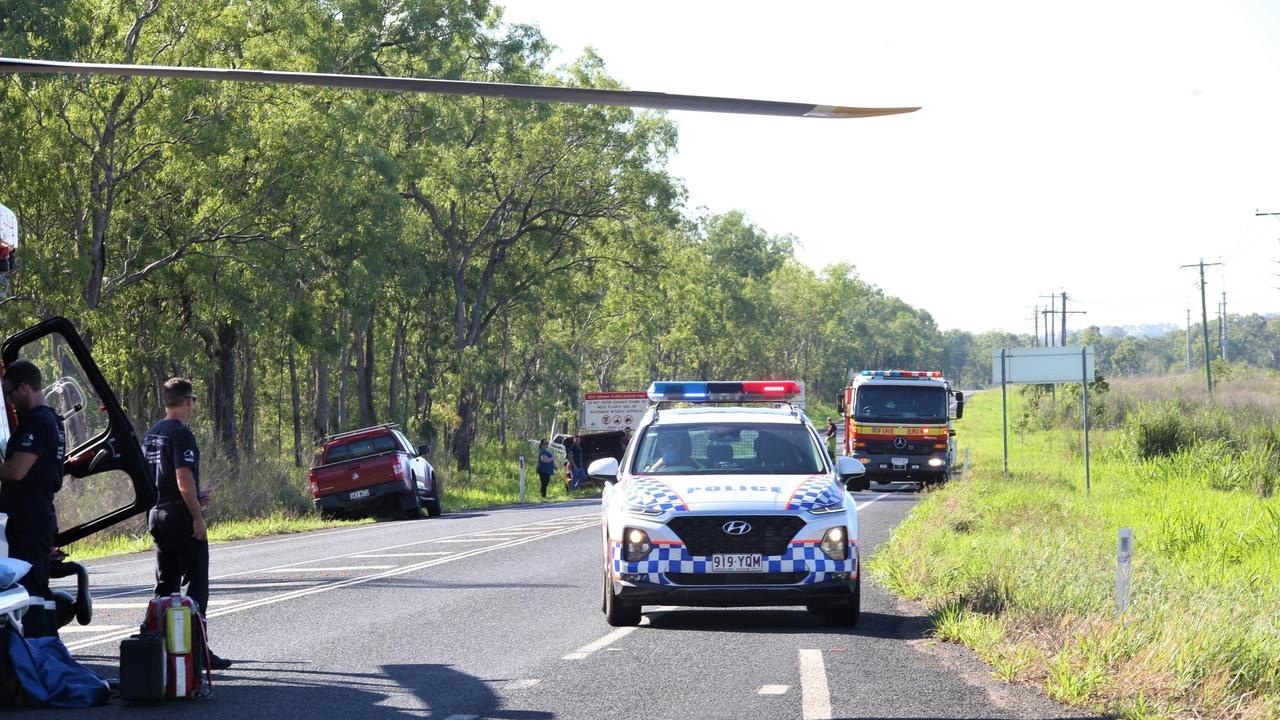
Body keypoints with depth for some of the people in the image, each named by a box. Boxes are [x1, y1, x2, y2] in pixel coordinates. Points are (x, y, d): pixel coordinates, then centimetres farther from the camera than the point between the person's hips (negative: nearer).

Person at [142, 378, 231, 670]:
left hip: (157, 514, 9)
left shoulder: (150, 435, 14)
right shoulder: (181, 433, -14)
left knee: (165, 585, 13)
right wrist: (198, 516, -17)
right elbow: (184, 479, -21)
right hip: (181, 515, -9)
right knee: (196, 585, -5)